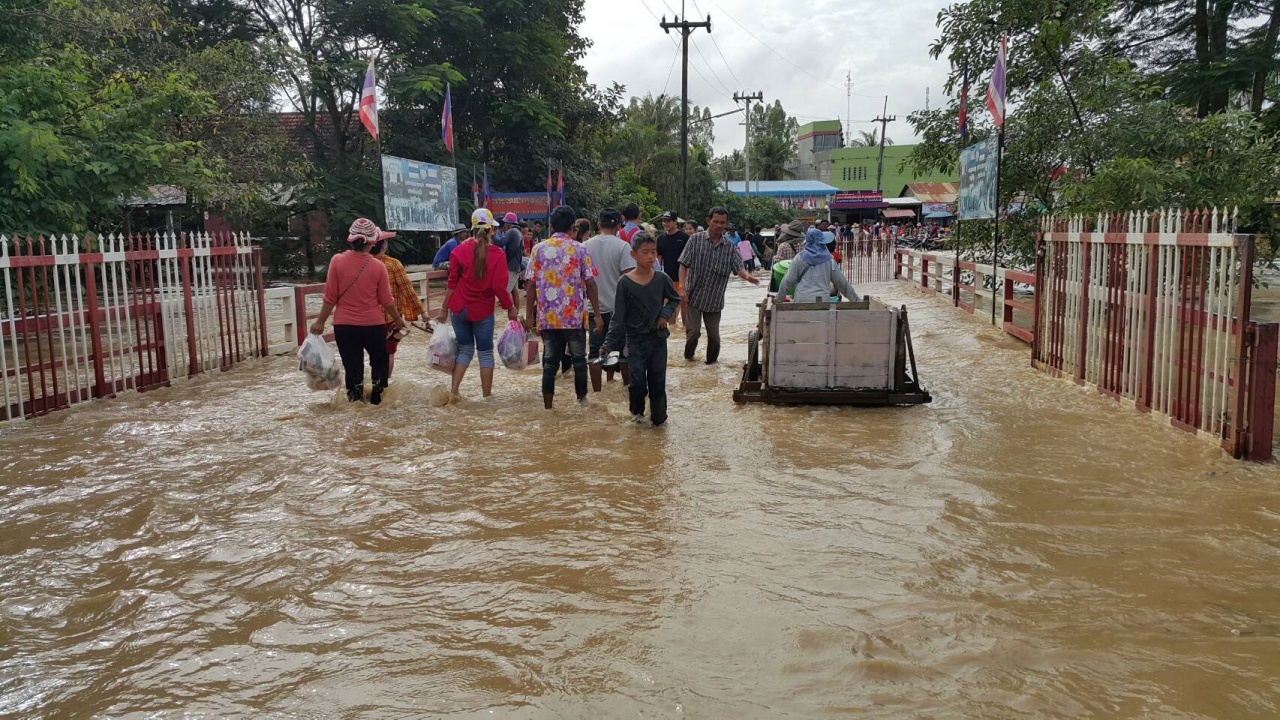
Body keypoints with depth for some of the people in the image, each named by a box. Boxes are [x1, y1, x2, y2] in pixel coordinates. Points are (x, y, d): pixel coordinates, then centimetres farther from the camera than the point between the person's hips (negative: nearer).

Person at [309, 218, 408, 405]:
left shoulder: (337, 261, -9)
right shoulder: (378, 266, -9)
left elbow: (330, 297, -7)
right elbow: (386, 300, -2)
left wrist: (320, 321, 3)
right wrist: (398, 319, 14)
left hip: (344, 325, 0)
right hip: (373, 325, 0)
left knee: (353, 367, 10)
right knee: (380, 361, 23)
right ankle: (377, 397, 27)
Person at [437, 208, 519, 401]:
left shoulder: (459, 251, -5)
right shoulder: (498, 254, -11)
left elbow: (452, 283, -2)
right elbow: (499, 287, -13)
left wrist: (444, 309, 6)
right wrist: (510, 308, 1)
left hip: (459, 309, 2)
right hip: (483, 311, -2)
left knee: (465, 350, 17)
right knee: (485, 353, 10)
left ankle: (453, 391, 7)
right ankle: (486, 397, 13)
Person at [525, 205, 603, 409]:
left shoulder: (539, 249, 1)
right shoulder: (579, 249, -3)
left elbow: (531, 284, -2)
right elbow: (590, 283, -6)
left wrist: (529, 315, 5)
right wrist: (597, 314, -1)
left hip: (547, 316, 1)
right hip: (574, 315, -1)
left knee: (550, 362, 6)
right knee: (579, 359, 15)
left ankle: (548, 407, 6)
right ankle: (582, 398, 27)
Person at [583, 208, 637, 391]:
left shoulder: (586, 246, 1)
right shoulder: (622, 246, -10)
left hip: (595, 307, 3)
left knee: (595, 351, 8)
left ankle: (597, 391, 11)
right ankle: (627, 386, 20)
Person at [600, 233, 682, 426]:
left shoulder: (661, 279, -4)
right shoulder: (625, 282, -10)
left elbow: (675, 299, 14)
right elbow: (618, 316, -8)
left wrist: (666, 314, -6)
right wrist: (609, 344, -13)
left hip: (657, 339, 2)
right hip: (635, 340, -2)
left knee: (657, 381, 7)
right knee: (637, 382, -4)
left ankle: (658, 417, 23)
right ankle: (637, 411, 25)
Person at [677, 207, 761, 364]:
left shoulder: (730, 248, 2)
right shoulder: (695, 240, -3)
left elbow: (738, 268, -7)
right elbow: (684, 265, -3)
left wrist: (747, 276, -30)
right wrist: (682, 287, -13)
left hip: (715, 300, 2)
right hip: (694, 296, -2)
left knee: (714, 334, 7)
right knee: (694, 330, -4)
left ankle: (712, 361, 27)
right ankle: (688, 355, 24)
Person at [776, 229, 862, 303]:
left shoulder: (800, 258, 3)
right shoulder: (828, 259, 7)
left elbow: (788, 281, 4)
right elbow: (841, 281, 10)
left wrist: (779, 298, 14)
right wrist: (856, 299, 18)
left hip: (802, 300, -1)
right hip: (822, 300, 1)